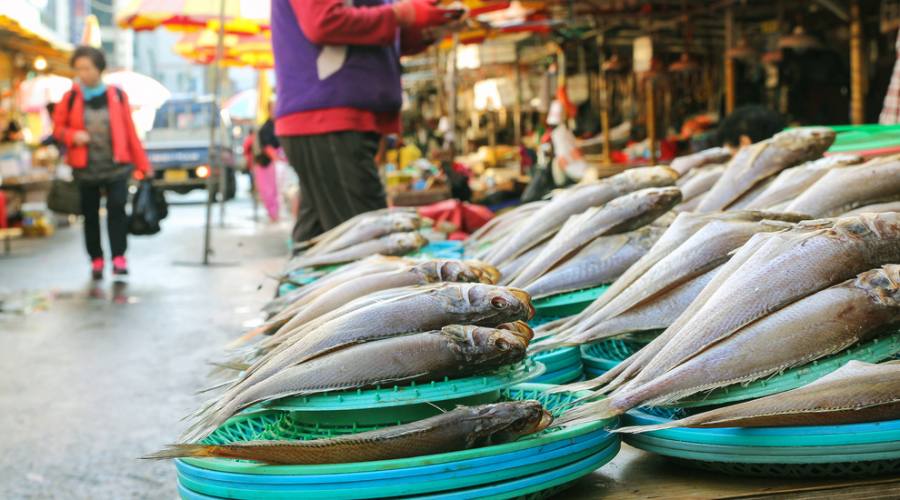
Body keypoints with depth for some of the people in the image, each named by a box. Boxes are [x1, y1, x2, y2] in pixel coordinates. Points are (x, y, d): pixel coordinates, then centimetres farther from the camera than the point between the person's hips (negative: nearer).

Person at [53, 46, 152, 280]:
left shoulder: (117, 96, 3)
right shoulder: (71, 98, 4)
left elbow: (130, 131, 6)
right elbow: (58, 127, 11)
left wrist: (143, 165, 6)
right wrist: (73, 136, -12)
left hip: (116, 165, -1)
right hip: (85, 168, 1)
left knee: (117, 208, -15)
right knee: (90, 214, 5)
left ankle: (119, 257, -13)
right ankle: (96, 260, 14)